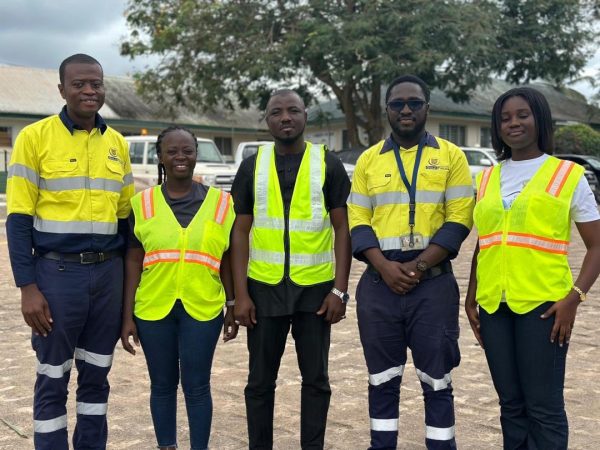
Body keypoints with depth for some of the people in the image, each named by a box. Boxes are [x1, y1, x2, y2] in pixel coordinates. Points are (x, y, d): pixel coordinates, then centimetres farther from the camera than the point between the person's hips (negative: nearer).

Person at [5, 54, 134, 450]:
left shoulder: (117, 144, 9)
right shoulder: (35, 137, -6)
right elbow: (19, 218, -7)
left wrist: (131, 278, 11)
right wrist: (28, 287, -12)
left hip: (108, 272, 4)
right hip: (57, 272, -4)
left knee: (96, 375, 14)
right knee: (53, 379, 6)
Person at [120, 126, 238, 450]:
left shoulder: (220, 203, 2)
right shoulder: (142, 203, 1)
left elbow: (227, 261, 7)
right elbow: (132, 263, 2)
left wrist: (232, 308, 8)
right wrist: (127, 315, 0)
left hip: (203, 309, -1)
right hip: (153, 310, 1)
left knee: (196, 386, 5)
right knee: (162, 385, 13)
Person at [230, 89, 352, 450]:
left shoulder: (329, 164, 1)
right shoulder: (252, 166, 5)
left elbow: (343, 229, 0)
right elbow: (241, 232, 4)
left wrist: (340, 290, -7)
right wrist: (240, 294, -3)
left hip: (316, 288, -1)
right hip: (264, 288, 1)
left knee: (316, 378, 9)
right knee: (260, 379, 9)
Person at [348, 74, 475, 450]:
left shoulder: (451, 156, 4)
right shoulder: (368, 159, 9)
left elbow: (459, 220, -3)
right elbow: (358, 222, 5)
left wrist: (418, 266, -12)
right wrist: (385, 267, -10)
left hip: (434, 282, -2)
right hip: (379, 283, 2)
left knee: (437, 378, 4)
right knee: (383, 378, 10)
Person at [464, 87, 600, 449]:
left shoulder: (568, 175, 0)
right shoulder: (487, 179, 12)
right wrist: (471, 298, 12)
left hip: (542, 304, -4)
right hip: (493, 305, 4)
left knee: (544, 406, -1)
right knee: (511, 403, 13)